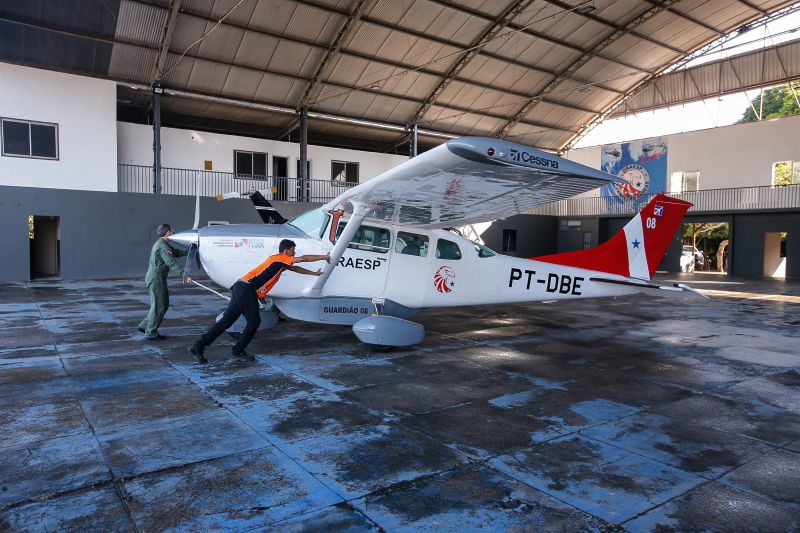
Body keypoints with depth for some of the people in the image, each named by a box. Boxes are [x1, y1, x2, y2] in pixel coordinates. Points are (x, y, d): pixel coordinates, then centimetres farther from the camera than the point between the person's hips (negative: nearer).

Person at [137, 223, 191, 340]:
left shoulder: (162, 244, 16)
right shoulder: (162, 246, -17)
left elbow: (176, 252, 20)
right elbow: (171, 262, -28)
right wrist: (183, 274, -36)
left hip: (158, 279, 10)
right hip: (156, 279, -10)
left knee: (164, 305, 15)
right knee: (159, 306, -3)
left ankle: (144, 326, 21)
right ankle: (151, 333, 5)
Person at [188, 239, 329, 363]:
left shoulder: (281, 262, 23)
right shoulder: (280, 258, -2)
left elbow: (295, 269, 38)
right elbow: (304, 259, -2)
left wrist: (314, 273, 41)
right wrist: (324, 257, 7)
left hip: (240, 288, 9)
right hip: (246, 288, -9)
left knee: (226, 321, 6)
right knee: (254, 321, 0)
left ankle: (199, 346, 5)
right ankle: (238, 350, 10)